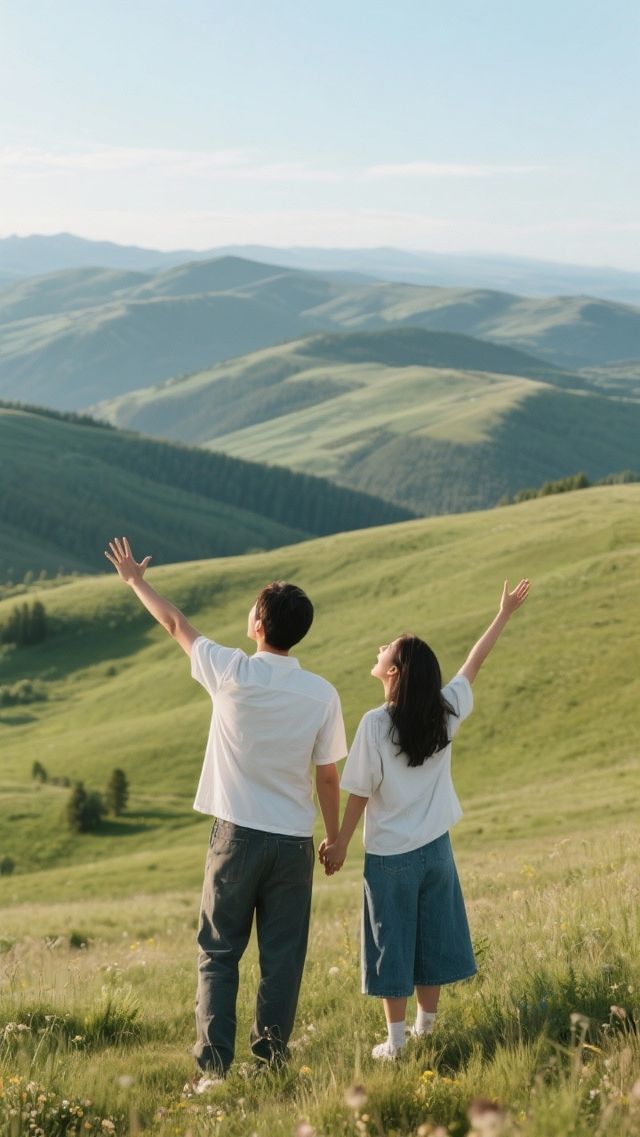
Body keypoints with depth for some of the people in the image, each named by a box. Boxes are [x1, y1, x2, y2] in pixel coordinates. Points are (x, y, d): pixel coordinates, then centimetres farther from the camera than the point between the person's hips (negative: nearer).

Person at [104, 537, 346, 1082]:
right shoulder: (322, 694, -6)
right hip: (294, 841, 1)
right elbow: (328, 778, 0)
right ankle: (271, 1063, 12)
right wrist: (334, 839, 14)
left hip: (237, 836, -1)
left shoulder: (230, 673, -9)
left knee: (218, 955, 8)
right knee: (282, 959, 9)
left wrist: (135, 580, 23)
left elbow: (176, 623, 7)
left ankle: (213, 1067, 4)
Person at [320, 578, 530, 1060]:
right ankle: (427, 1028, 25)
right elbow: (474, 663, 9)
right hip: (436, 846, 4)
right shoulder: (446, 712, -5)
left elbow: (360, 793, -13)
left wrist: (340, 843, 0)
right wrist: (505, 614, 20)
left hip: (389, 856, -4)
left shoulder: (376, 725, -18)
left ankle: (396, 1042, 11)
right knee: (433, 938, 16)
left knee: (392, 945, 5)